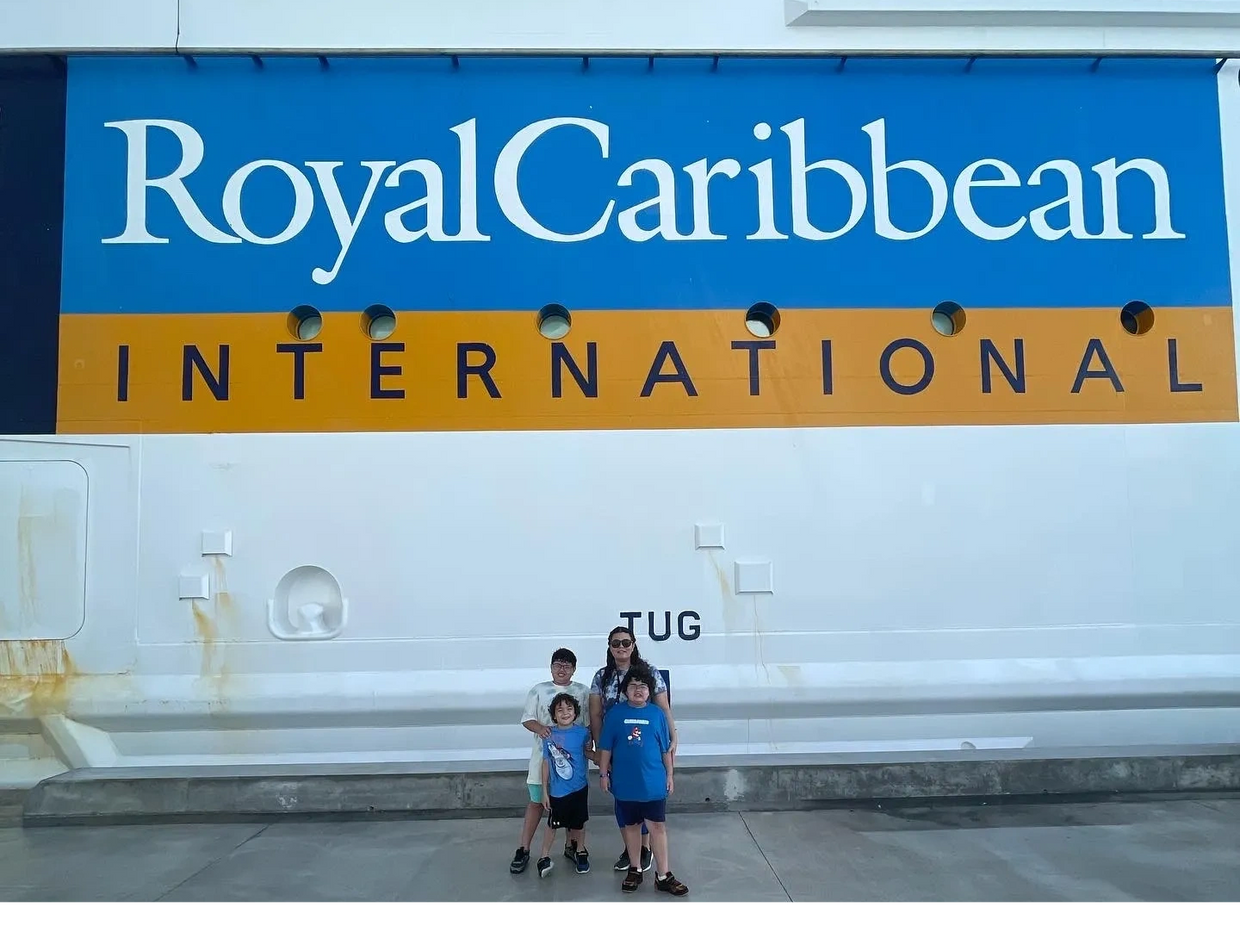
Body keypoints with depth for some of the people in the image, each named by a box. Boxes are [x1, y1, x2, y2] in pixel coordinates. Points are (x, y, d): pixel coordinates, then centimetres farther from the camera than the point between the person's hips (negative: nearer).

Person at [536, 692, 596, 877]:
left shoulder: (582, 732, -8)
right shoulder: (549, 735, -9)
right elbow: (546, 763, -2)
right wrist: (545, 791, 1)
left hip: (579, 788, 1)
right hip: (557, 790, -1)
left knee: (578, 823, 14)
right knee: (552, 824, 7)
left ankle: (580, 853, 35)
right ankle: (544, 857, 24)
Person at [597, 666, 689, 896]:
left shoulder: (657, 713, -1)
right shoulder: (615, 713, -3)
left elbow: (666, 749, 5)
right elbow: (606, 748, 2)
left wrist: (670, 775, 5)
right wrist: (603, 774, 1)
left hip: (653, 782, 0)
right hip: (625, 783, 0)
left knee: (658, 827, 2)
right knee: (631, 826, 13)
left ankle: (663, 876, 9)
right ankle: (634, 871, 27)